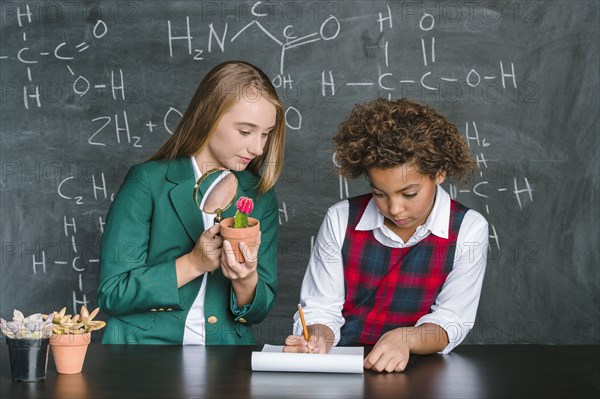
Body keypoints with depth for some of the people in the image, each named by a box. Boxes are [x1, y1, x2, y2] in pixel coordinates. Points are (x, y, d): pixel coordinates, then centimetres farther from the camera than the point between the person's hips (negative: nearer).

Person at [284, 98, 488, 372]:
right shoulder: (341, 220, -1)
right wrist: (319, 340, -22)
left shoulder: (468, 230, -4)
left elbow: (451, 320, -5)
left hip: (416, 369, -1)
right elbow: (321, 308, 1)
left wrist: (405, 339, -26)